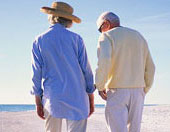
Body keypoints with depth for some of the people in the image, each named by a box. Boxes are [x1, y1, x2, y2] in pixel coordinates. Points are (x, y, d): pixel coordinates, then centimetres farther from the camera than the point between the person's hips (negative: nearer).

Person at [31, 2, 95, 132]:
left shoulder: (39, 41, 3)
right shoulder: (76, 39, 0)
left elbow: (37, 74, 1)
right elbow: (86, 70, 0)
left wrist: (38, 103, 8)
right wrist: (91, 99, 8)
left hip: (52, 98, 2)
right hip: (76, 97, -1)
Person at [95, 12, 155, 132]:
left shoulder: (107, 37, -3)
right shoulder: (139, 37, 14)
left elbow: (104, 61, -22)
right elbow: (149, 68, 13)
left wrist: (100, 86, -10)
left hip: (116, 92, -5)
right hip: (137, 91, 5)